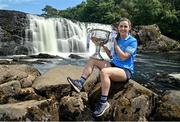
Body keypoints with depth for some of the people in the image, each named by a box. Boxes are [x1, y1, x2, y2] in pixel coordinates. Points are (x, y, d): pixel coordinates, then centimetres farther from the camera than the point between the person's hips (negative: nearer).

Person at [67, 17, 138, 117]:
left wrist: (115, 44, -13)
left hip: (126, 70, -8)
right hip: (114, 65, 8)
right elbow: (112, 56, 11)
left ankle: (104, 102, -26)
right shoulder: (117, 39, 10)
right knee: (92, 59, -1)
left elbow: (123, 57, -18)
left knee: (104, 71, -36)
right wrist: (103, 46, 1)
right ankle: (80, 83, -14)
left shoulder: (132, 41, -9)